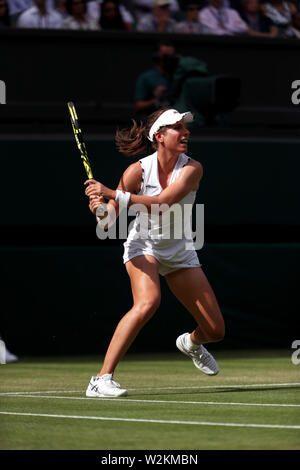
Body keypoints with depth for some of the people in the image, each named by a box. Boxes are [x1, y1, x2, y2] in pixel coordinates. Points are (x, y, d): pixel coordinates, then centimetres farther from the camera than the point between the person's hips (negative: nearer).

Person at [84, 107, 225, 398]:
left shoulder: (192, 169, -17)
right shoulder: (138, 171, -18)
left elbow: (163, 203, -33)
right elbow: (108, 220, -14)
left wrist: (113, 194, -40)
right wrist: (102, 210, -38)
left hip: (180, 251, 3)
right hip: (143, 245, -3)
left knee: (215, 331, 5)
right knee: (148, 302, -36)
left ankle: (192, 343, 46)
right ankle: (101, 379, -35)